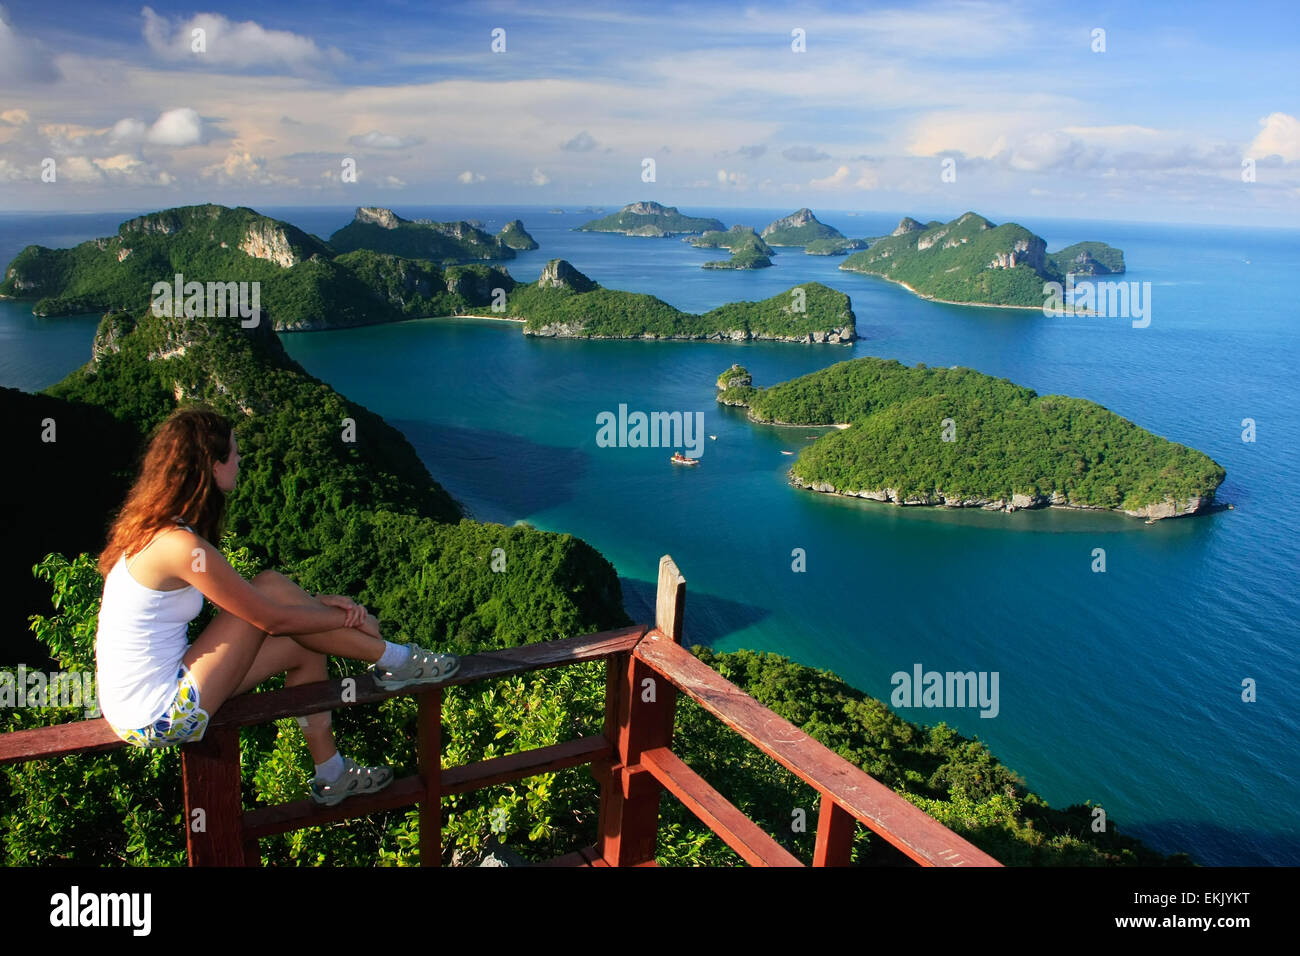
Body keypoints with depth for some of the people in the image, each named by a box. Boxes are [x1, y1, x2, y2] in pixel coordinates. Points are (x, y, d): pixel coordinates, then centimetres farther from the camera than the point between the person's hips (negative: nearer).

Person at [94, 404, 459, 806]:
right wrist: (348, 618, -1)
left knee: (303, 648, 9)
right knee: (272, 586, -11)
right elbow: (272, 619, -17)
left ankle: (331, 774, 24)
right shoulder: (181, 545, -25)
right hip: (161, 719, -9)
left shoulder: (154, 528, 5)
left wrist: (321, 603, 6)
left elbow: (241, 595, 14)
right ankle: (393, 660, 5)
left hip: (135, 708, 9)